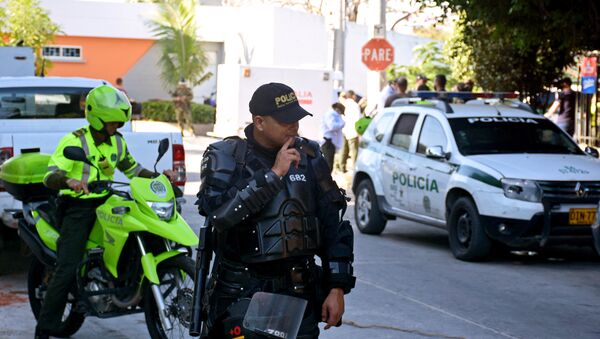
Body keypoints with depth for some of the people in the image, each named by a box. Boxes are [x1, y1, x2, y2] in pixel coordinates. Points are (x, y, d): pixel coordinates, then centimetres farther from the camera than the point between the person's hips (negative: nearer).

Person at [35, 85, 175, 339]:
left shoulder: (117, 142, 13)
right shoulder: (75, 141, -10)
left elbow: (131, 169, 26)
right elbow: (50, 176, -19)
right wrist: (69, 181, -41)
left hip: (106, 203, 7)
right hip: (78, 206, -7)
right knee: (67, 270, -17)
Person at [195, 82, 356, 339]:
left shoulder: (308, 156, 7)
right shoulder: (225, 156, -4)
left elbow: (333, 224, 9)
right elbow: (218, 212, -22)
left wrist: (338, 287, 4)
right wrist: (274, 174, -20)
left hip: (298, 290, 3)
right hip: (242, 294, -3)